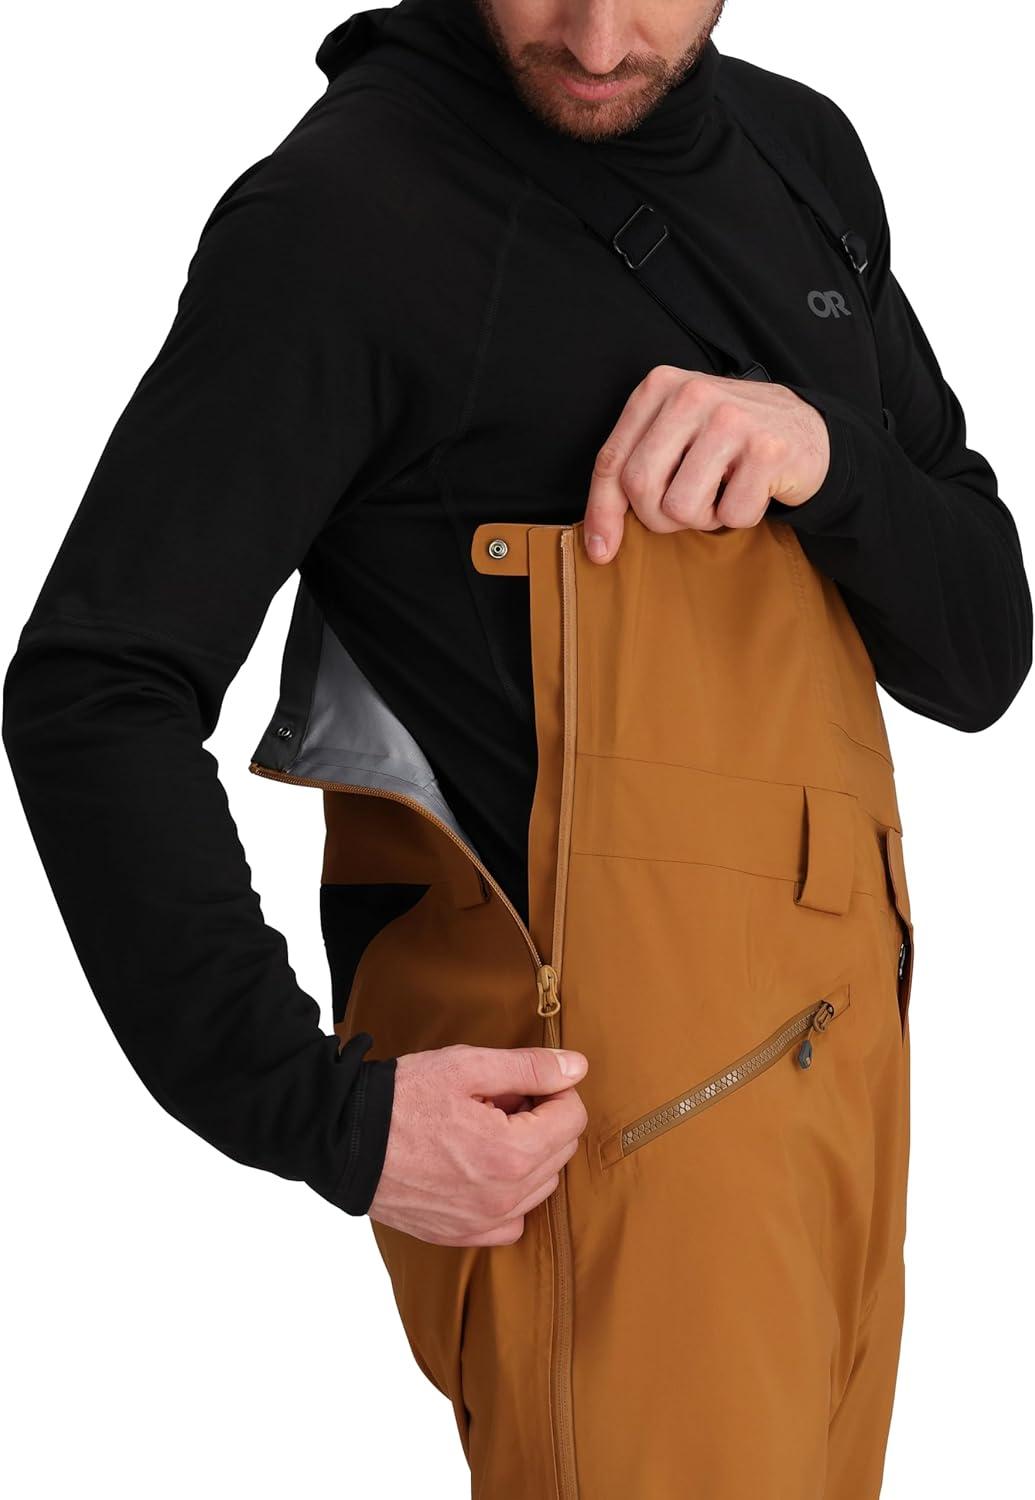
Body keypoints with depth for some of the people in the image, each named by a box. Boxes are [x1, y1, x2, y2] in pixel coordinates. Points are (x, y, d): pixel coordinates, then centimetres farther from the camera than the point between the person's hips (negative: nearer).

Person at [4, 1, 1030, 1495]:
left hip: (831, 1076, 7)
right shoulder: (343, 208, -12)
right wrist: (317, 1112, -20)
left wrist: (826, 458, -12)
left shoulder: (803, 154, 9)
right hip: (592, 1130, -7)